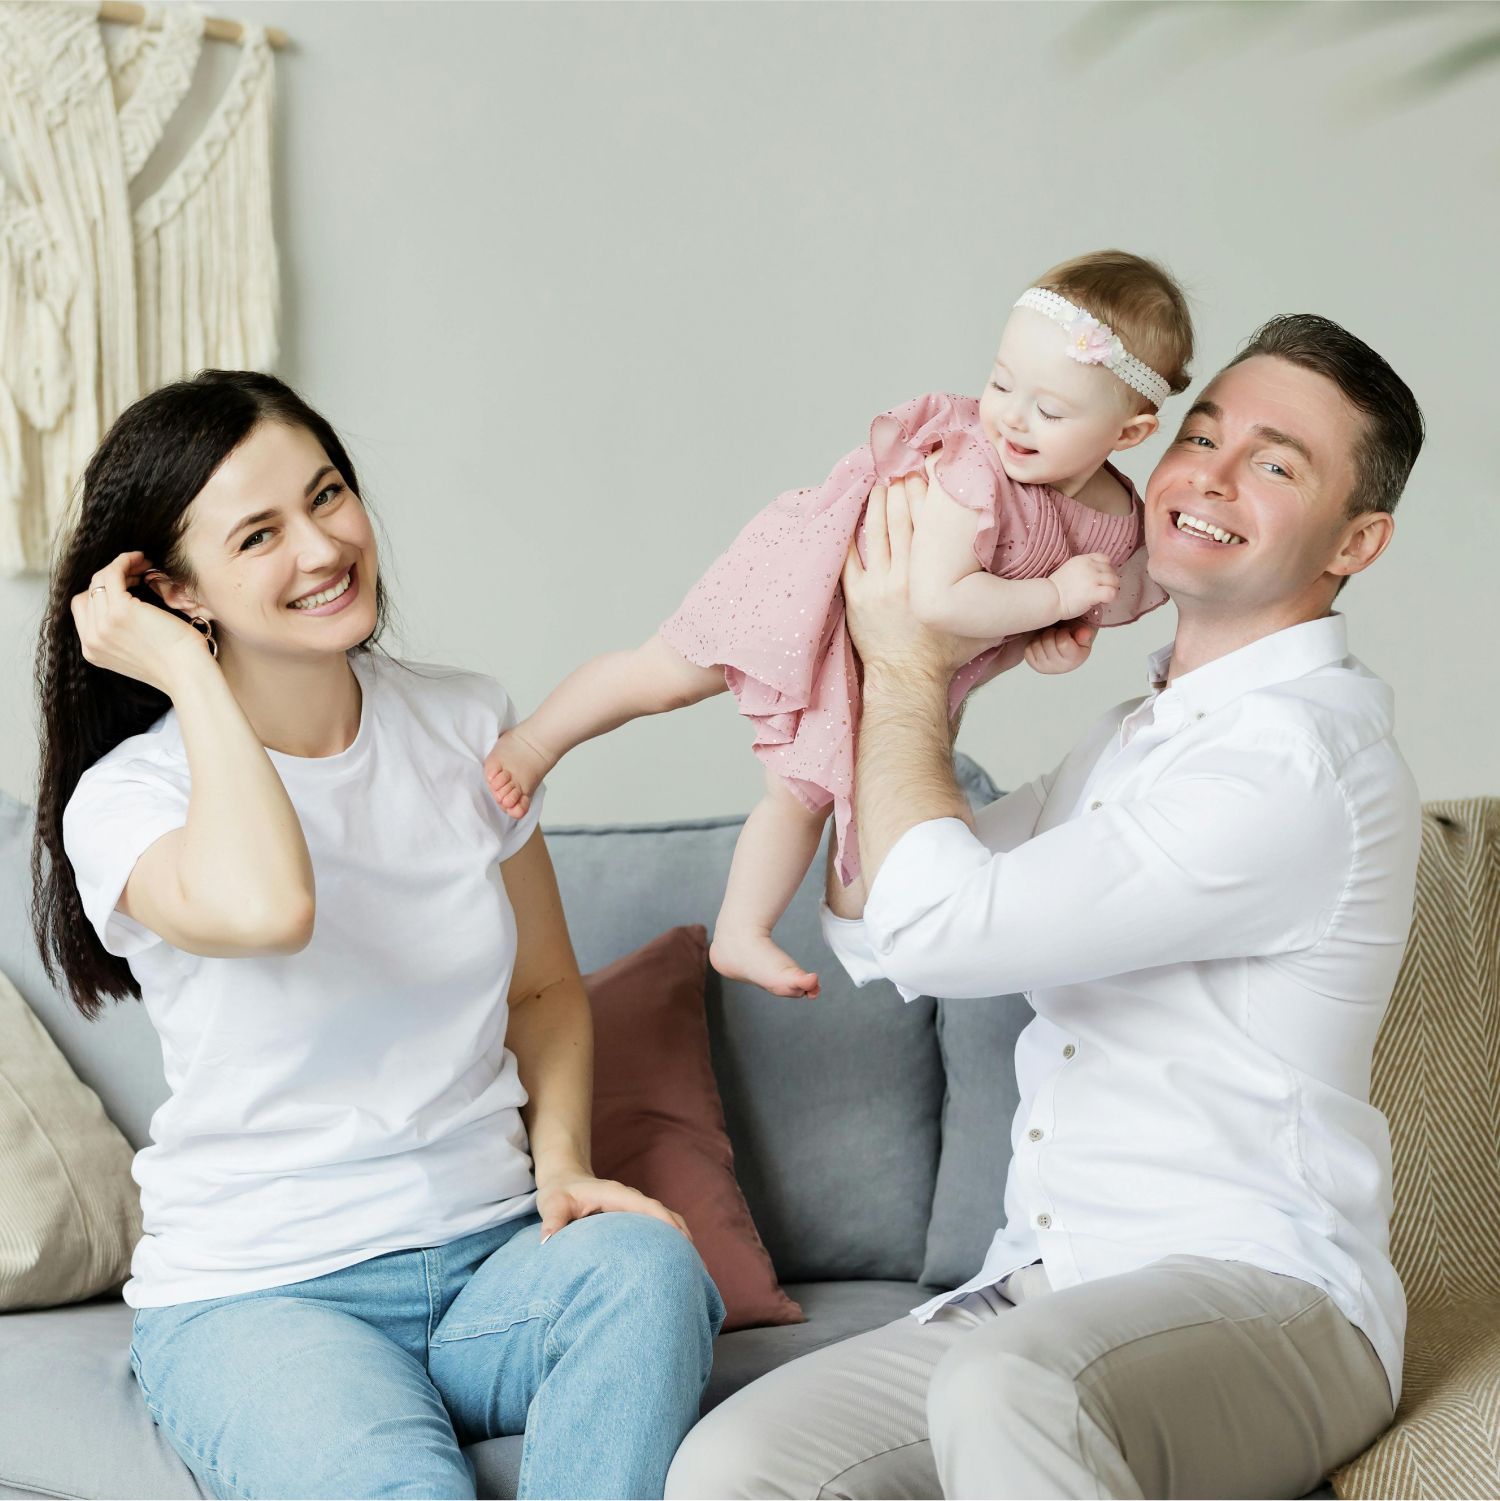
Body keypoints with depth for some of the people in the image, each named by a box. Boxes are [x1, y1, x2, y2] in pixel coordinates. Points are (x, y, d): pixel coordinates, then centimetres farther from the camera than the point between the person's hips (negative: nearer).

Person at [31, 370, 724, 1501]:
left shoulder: (468, 726, 6)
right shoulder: (127, 795, -8)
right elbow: (268, 909, -33)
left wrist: (563, 1160, -2)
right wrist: (190, 673, -19)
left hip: (495, 1258, 5)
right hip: (259, 1298, -4)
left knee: (646, 1263, -28)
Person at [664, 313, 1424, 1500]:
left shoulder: (1304, 758, -13)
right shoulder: (1139, 737, 18)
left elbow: (939, 930, -18)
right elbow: (872, 935, 19)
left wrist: (907, 674, -3)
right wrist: (933, 684, 10)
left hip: (1261, 1302, -8)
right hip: (1045, 1296, 8)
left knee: (1007, 1388, -39)